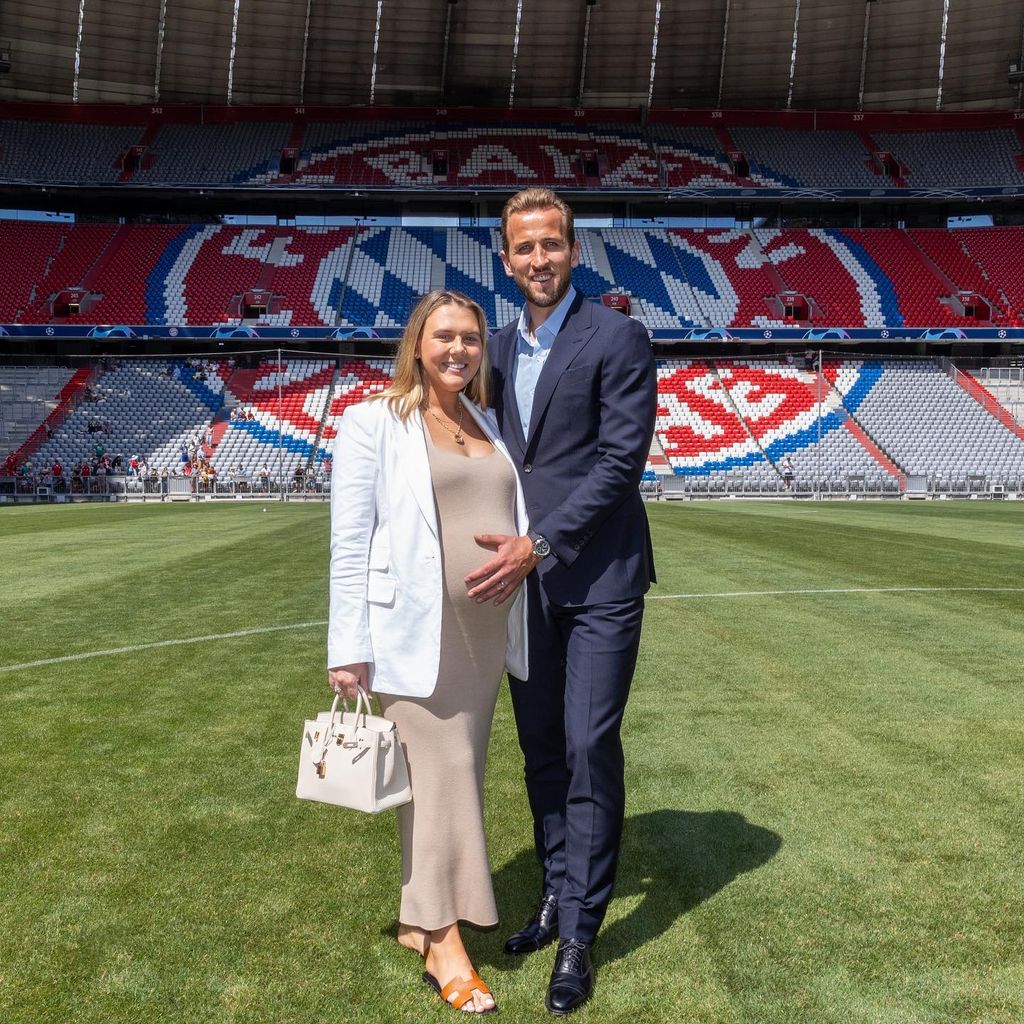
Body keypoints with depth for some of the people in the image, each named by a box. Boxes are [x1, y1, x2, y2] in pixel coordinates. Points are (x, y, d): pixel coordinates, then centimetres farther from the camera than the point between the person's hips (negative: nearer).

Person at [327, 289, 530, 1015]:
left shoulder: (487, 423, 13)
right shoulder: (375, 421, -5)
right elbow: (350, 541, -9)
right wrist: (349, 647, -12)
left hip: (485, 630, 6)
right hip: (414, 630, -6)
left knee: (458, 772, 12)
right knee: (441, 773, -2)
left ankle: (422, 918, 27)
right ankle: (444, 941, 12)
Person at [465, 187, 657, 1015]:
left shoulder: (619, 339, -7)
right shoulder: (500, 348, 12)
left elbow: (621, 460, -14)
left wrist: (539, 544, -18)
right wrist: (502, 548, 5)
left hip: (598, 577, -6)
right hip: (524, 577, 6)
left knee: (589, 750, -3)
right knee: (541, 749, 13)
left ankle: (578, 935, 11)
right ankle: (557, 897, 29)